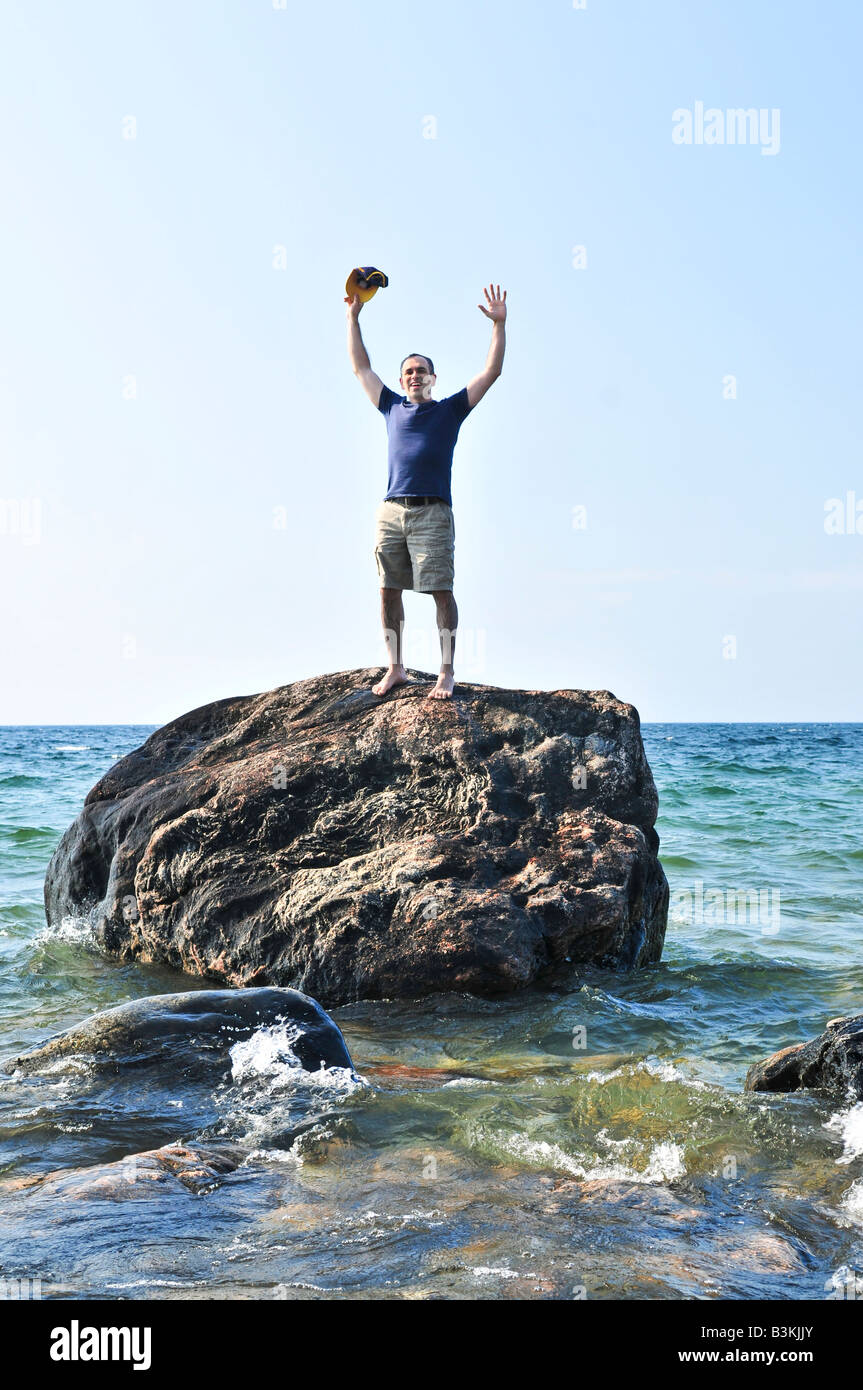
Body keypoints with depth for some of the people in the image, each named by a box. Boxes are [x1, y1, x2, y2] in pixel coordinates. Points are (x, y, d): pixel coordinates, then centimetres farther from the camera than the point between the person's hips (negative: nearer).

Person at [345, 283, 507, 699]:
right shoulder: (392, 408, 20)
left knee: (441, 591, -8)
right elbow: (361, 367, 25)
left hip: (432, 512, -3)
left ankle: (447, 673, -6)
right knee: (388, 590, 1)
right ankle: (395, 669, 9)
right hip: (391, 512, 3)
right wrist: (353, 317, 24)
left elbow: (491, 372, 9)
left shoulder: (450, 410, 13)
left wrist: (499, 325, 3)